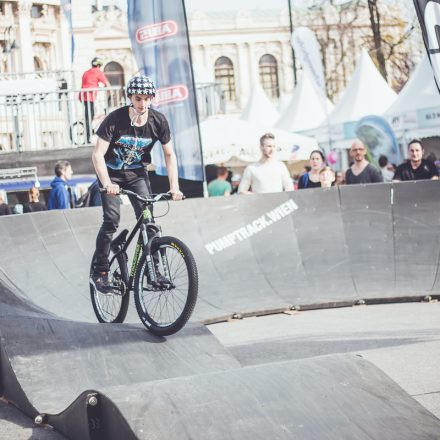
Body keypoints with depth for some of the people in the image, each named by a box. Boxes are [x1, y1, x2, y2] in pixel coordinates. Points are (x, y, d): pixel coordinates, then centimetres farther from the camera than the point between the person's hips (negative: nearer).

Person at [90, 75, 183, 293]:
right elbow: (97, 154, -26)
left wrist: (174, 186, -17)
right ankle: (99, 272, -6)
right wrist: (107, 183, -40)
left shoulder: (158, 121, -14)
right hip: (112, 173, -3)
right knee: (112, 220, -17)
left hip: (137, 173, 3)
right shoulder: (115, 119, -24)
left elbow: (169, 155, -5)